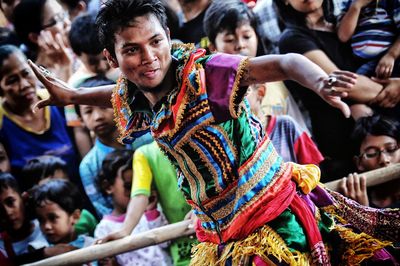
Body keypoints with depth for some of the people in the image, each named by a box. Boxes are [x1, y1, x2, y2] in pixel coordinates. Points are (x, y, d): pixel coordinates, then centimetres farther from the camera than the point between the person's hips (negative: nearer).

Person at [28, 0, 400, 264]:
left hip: (278, 219, -7)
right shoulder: (132, 99, -1)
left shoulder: (203, 71, -21)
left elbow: (285, 63, -31)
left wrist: (321, 84, -50)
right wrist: (70, 96, 36)